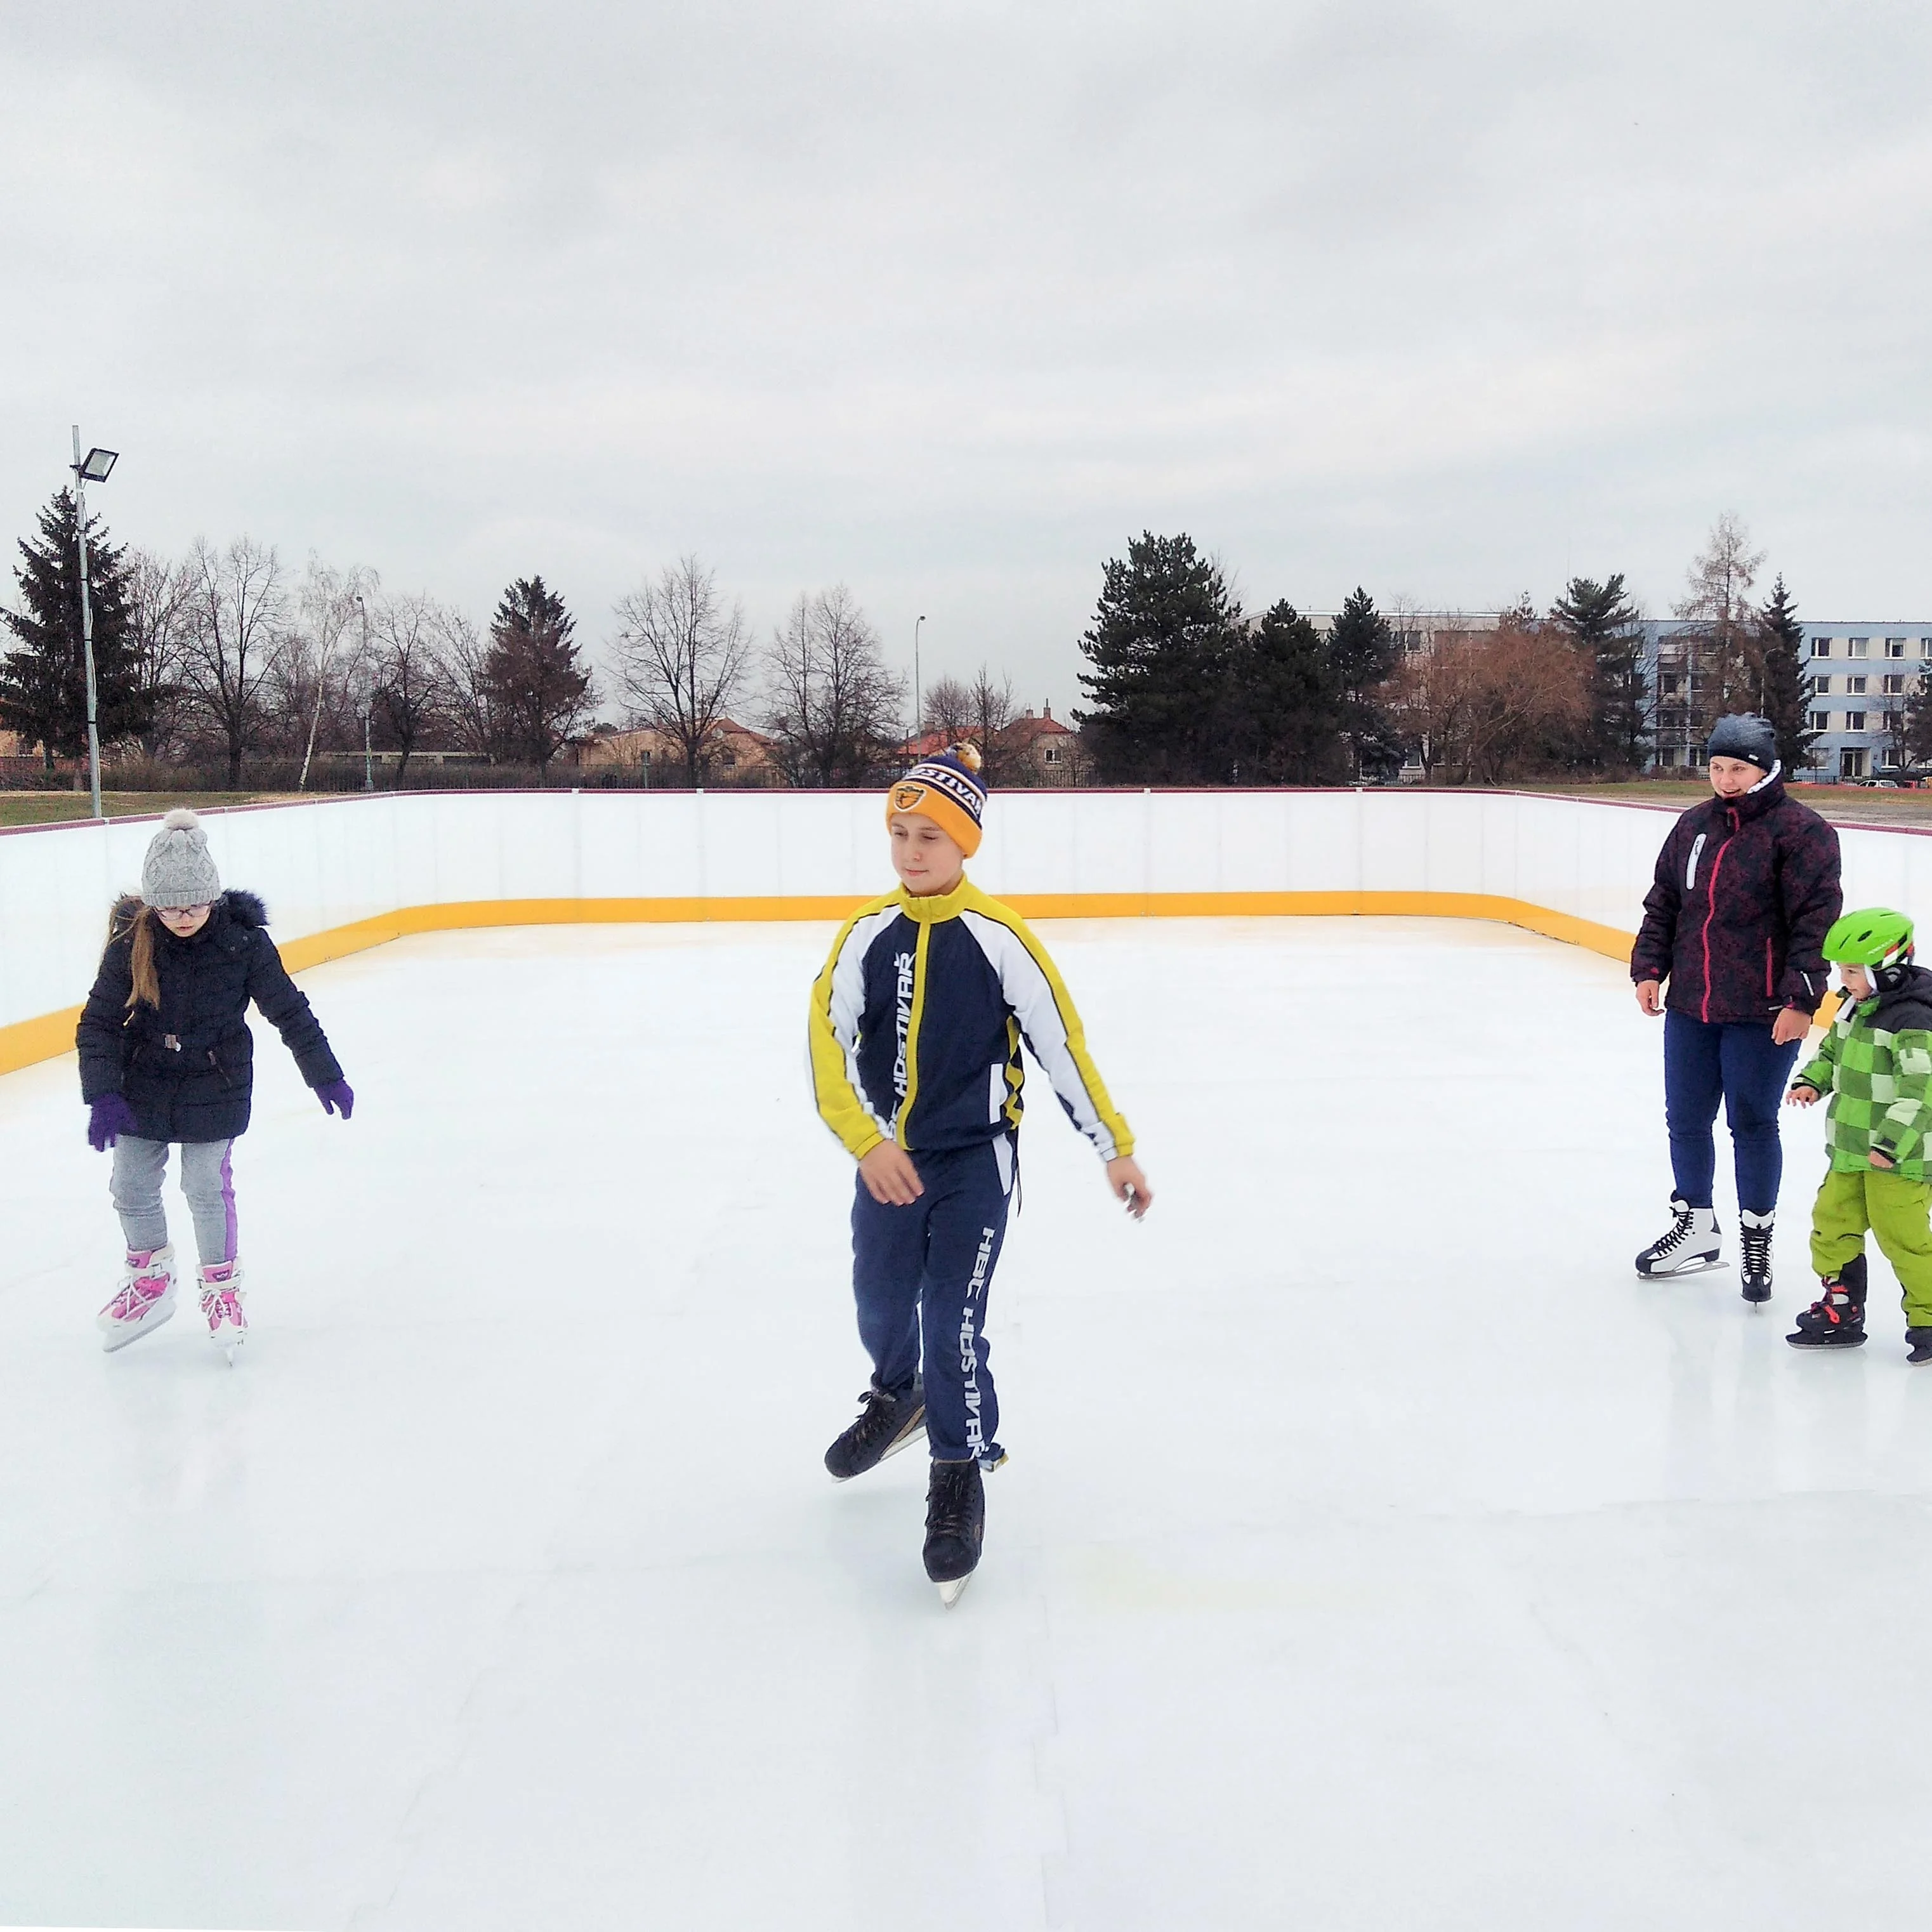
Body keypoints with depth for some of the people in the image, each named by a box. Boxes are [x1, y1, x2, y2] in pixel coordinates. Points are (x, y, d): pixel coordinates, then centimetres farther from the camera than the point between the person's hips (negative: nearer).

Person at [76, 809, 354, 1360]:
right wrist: (102, 1096, -18)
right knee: (131, 1186, 10)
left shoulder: (243, 941, -16)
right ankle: (150, 1279, 33)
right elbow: (98, 1023, -9)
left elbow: (289, 1011, -6)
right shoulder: (130, 942, -13)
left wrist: (325, 1077, -1)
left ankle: (222, 1287, 21)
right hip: (143, 1087, 3)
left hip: (215, 1088, -3)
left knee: (207, 1186, 0)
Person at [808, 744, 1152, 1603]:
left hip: (975, 1161, -4)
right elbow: (828, 1046, -6)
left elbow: (1062, 1044, -9)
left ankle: (959, 1472, 11)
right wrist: (869, 1143, -19)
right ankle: (898, 1398, 50)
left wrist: (1115, 1148, -7)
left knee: (952, 1319, -9)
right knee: (880, 1303, 18)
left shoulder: (999, 937, -13)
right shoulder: (868, 936, -3)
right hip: (888, 1157, 4)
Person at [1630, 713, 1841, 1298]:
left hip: (1761, 1014, -6)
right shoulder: (1694, 825, 9)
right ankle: (1695, 1227, 30)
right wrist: (1649, 967, 7)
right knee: (1686, 1120, 13)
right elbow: (1663, 903, 15)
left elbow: (1816, 921, -13)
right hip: (1689, 1007, 6)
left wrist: (1801, 999, -17)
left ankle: (1756, 1237, 21)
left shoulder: (1802, 831, -10)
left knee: (1753, 1125, 4)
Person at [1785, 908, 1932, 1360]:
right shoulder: (1855, 1008, 9)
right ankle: (1840, 1311, 24)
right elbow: (1832, 1050, 24)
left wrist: (1892, 1143, -31)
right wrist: (1812, 1081, 4)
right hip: (1852, 1151, 9)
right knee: (1832, 1224, 12)